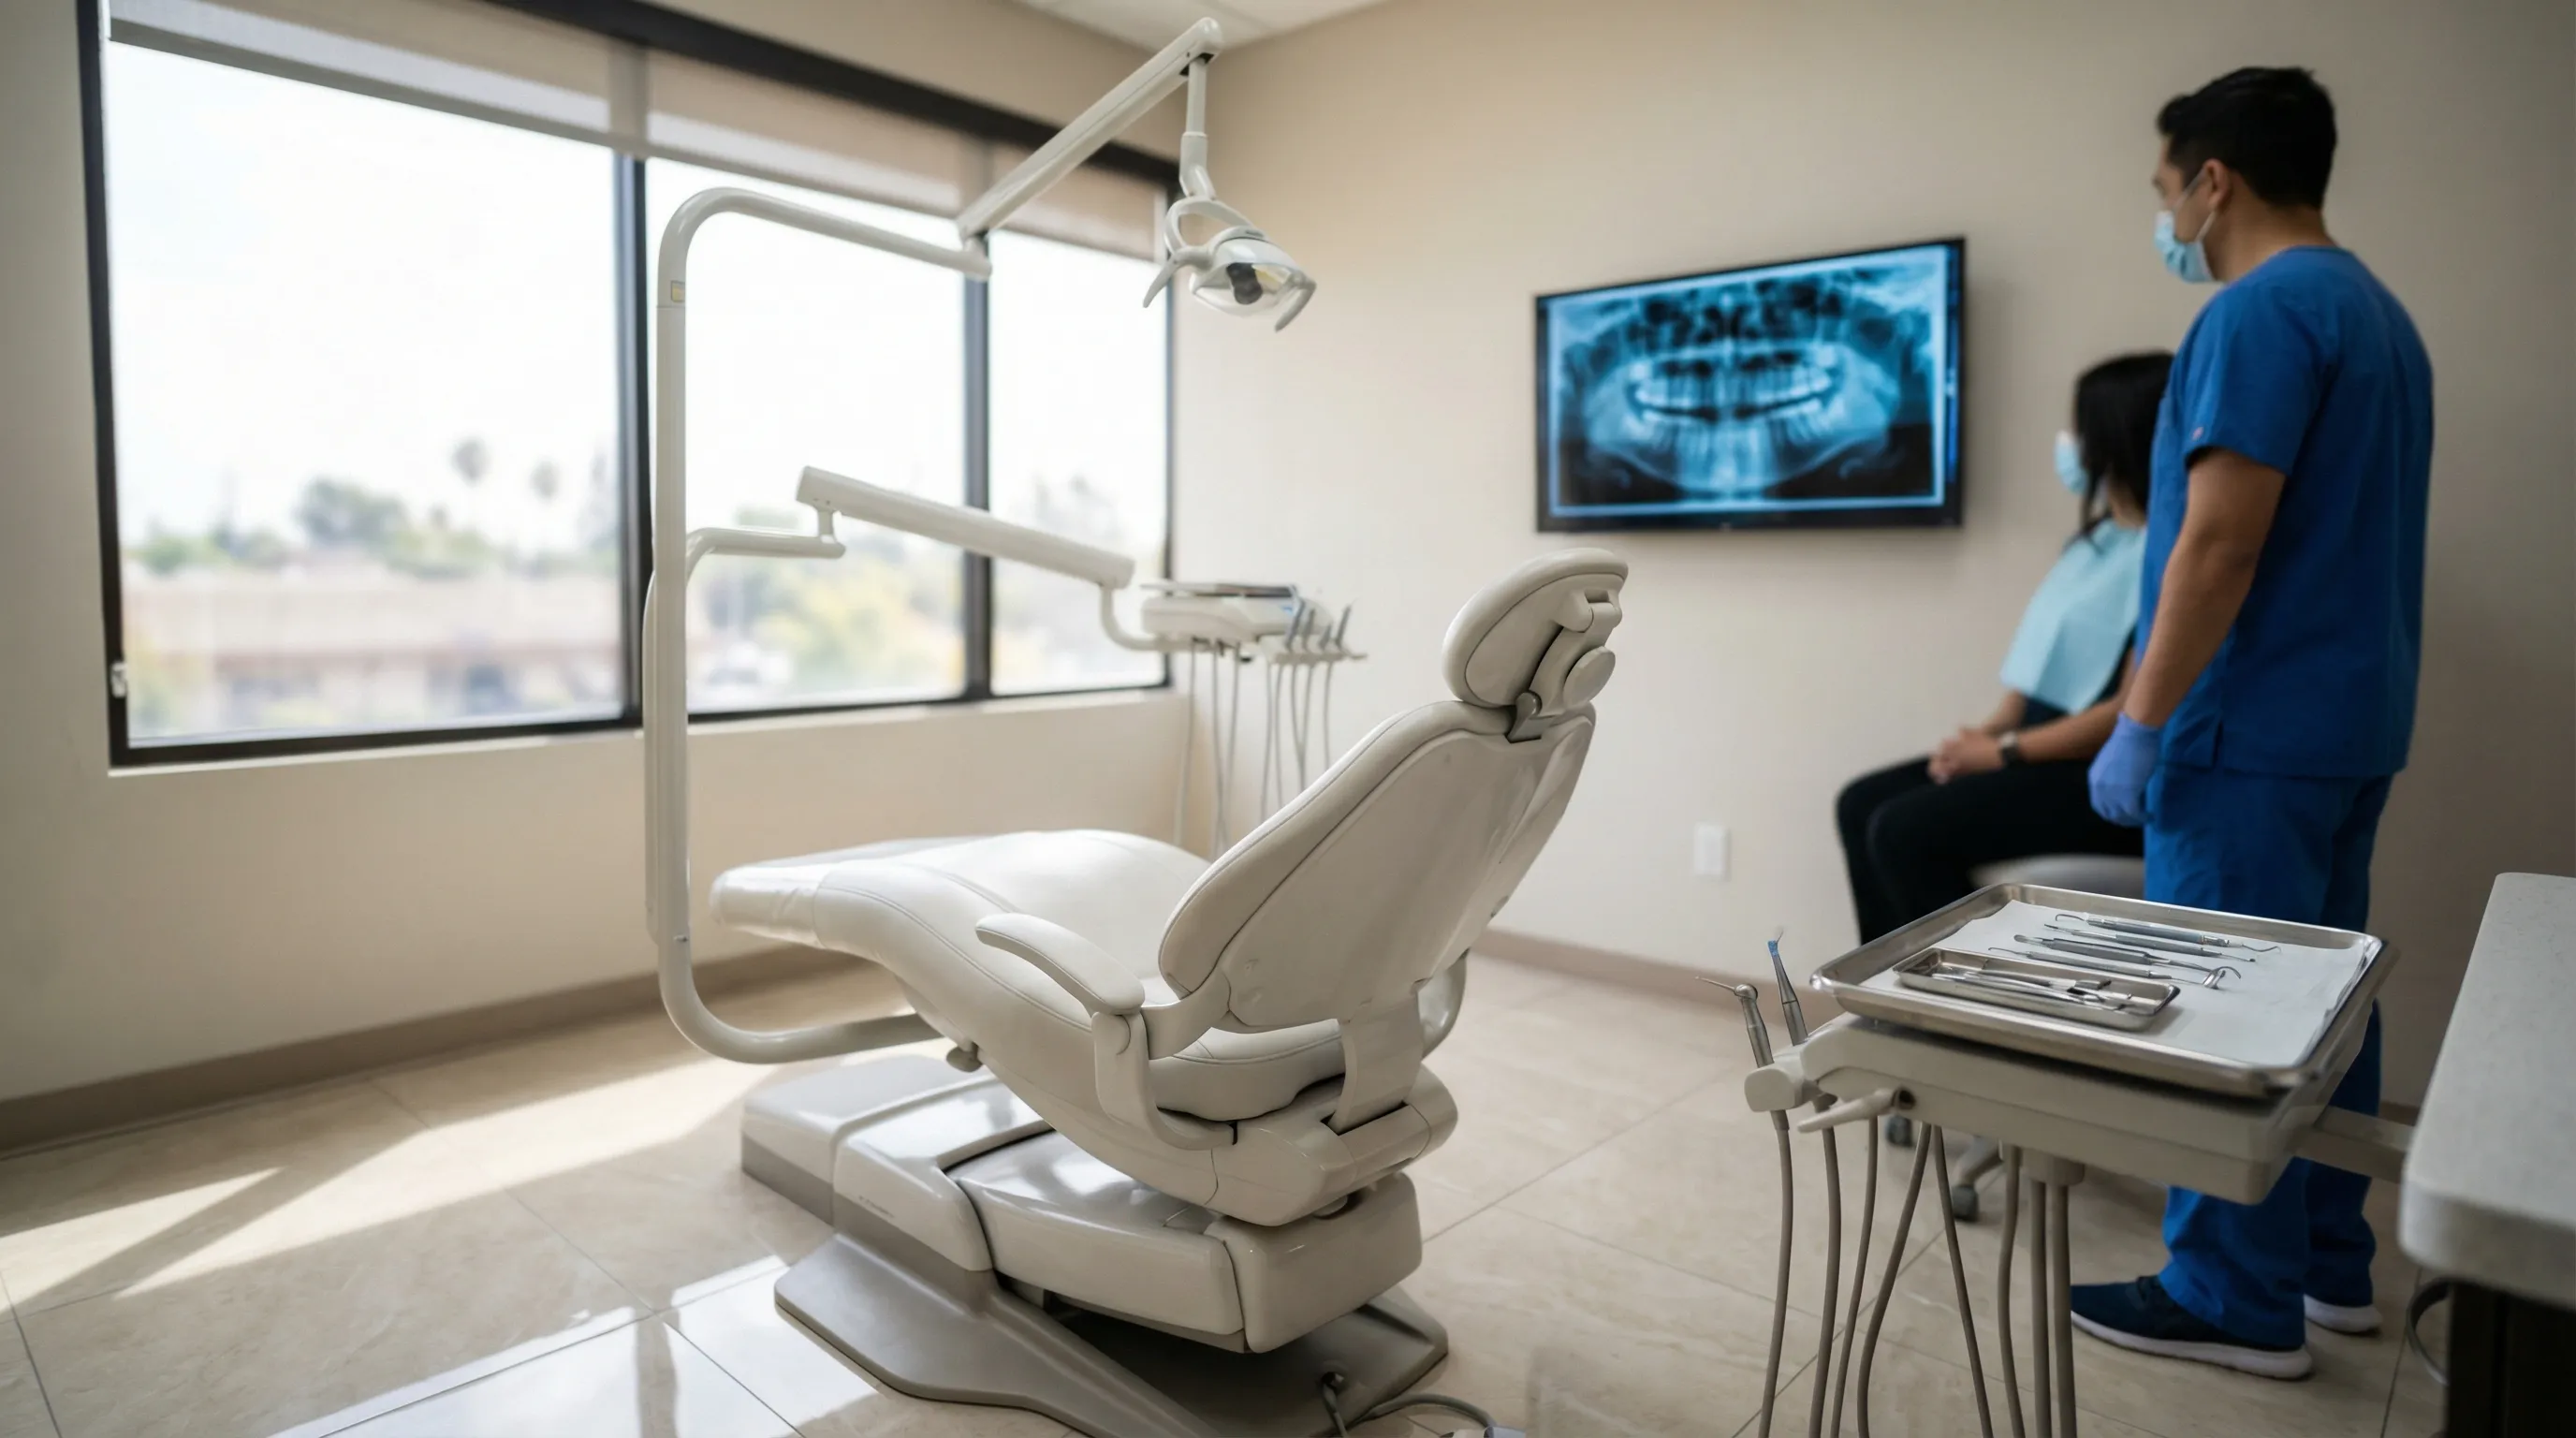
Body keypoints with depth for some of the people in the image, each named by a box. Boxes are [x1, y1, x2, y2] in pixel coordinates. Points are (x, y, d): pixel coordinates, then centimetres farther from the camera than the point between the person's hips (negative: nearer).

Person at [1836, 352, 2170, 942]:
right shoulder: (2099, 537, 15)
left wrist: (2006, 750, -16)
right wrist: (1991, 728, 3)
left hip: (2105, 776, -10)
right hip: (2043, 747, 10)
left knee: (1906, 829, -23)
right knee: (1863, 804, 1)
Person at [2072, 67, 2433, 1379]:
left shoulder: (2261, 311, -14)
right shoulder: (2378, 312, 17)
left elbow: (2221, 542, -22)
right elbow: (2345, 543, 19)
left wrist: (2138, 727, -18)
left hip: (2253, 732, -10)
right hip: (2348, 725, 10)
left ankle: (2236, 1299, 10)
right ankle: (2327, 1264, 27)